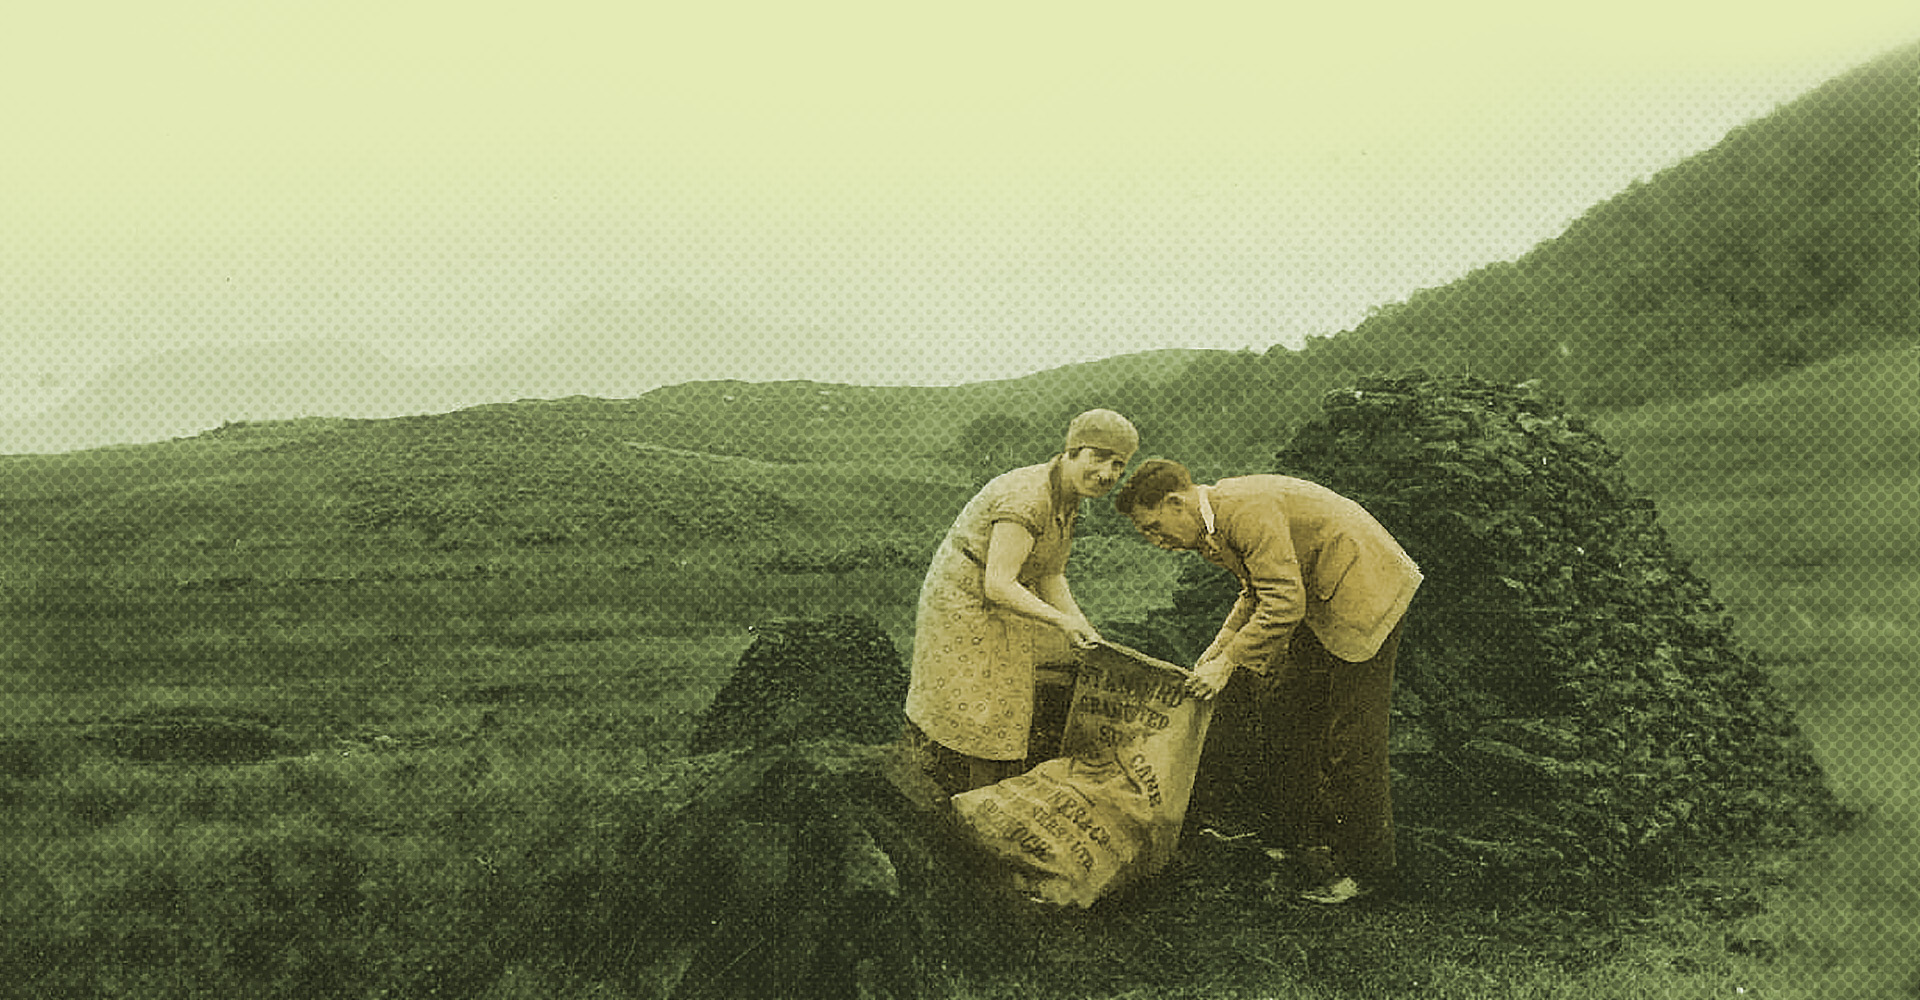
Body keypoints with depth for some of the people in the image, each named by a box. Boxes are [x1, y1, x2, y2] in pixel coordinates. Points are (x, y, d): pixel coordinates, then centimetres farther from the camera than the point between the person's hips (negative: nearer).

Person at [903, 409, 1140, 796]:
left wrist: (1084, 630, -9)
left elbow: (1050, 577, 4)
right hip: (965, 604, -10)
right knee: (990, 719, -3)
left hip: (1004, 610, 10)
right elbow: (997, 586, -33)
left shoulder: (1069, 497, 1)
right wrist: (1063, 622, -29)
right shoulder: (1026, 499, -30)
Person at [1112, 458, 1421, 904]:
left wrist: (1228, 664, -25)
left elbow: (1284, 603, -30)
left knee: (1351, 738, -6)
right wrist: (1222, 645, 4)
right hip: (1323, 603, 10)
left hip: (1367, 593, -10)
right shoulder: (1212, 521, 6)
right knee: (1285, 711, 13)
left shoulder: (1247, 510, -25)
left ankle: (1363, 866, 5)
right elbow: (1259, 592, 17)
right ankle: (1298, 834, 26)